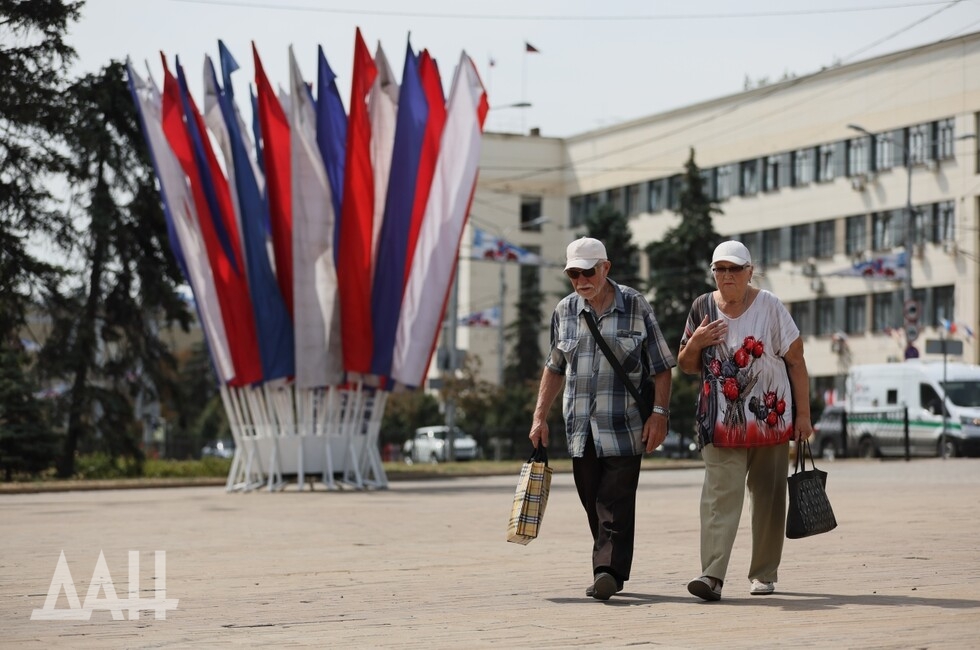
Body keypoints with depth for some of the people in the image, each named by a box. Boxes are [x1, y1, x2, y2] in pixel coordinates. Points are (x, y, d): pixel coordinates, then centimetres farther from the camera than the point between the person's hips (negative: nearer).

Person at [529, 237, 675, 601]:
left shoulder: (635, 306, 0)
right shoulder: (564, 311, 10)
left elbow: (661, 366, 1)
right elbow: (555, 368, 20)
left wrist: (659, 413, -8)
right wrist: (540, 416, 14)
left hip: (625, 427, -4)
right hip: (580, 427, 4)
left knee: (615, 502, -12)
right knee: (592, 502, 6)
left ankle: (610, 570, -15)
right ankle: (609, 570, 15)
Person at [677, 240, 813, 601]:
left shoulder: (769, 307, -2)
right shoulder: (702, 308, 6)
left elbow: (796, 361, -1)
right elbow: (686, 366, 14)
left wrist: (803, 415, -6)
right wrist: (695, 343, -8)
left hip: (770, 417, -1)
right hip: (721, 421, 1)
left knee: (768, 497, 6)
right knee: (719, 494, -12)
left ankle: (764, 574, 17)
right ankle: (712, 576, -21)